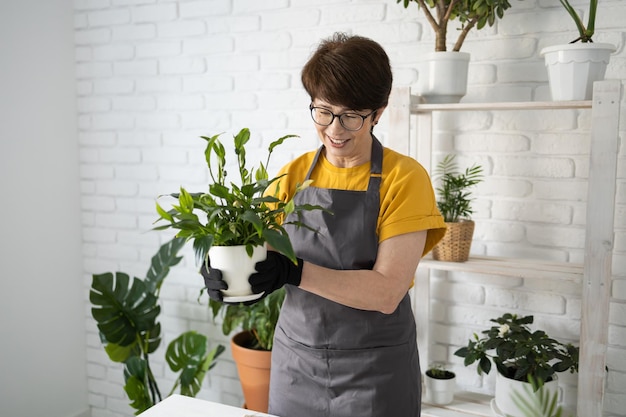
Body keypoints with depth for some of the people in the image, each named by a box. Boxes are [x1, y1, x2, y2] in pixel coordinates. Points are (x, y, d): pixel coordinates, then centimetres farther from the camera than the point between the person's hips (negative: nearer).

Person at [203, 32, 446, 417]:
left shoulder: (404, 178, -11)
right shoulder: (293, 175, 1)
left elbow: (386, 292, -19)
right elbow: (263, 261, 0)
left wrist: (294, 272, -28)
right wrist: (225, 274, -21)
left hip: (376, 368, -3)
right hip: (297, 359, 4)